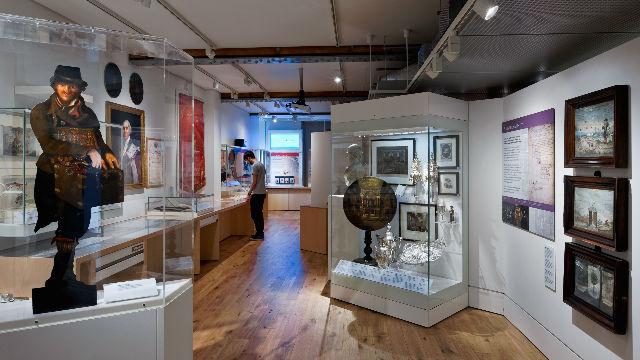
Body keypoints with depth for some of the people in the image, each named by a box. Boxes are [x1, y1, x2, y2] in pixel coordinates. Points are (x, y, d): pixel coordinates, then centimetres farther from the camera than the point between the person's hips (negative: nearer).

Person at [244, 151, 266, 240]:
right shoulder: (261, 164, 15)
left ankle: (259, 234, 2)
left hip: (257, 194, -10)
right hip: (262, 192, 10)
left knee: (255, 215, -3)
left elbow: (254, 182, -15)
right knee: (259, 214, 14)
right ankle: (261, 233, 19)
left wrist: (249, 193, -7)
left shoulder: (255, 166, -14)